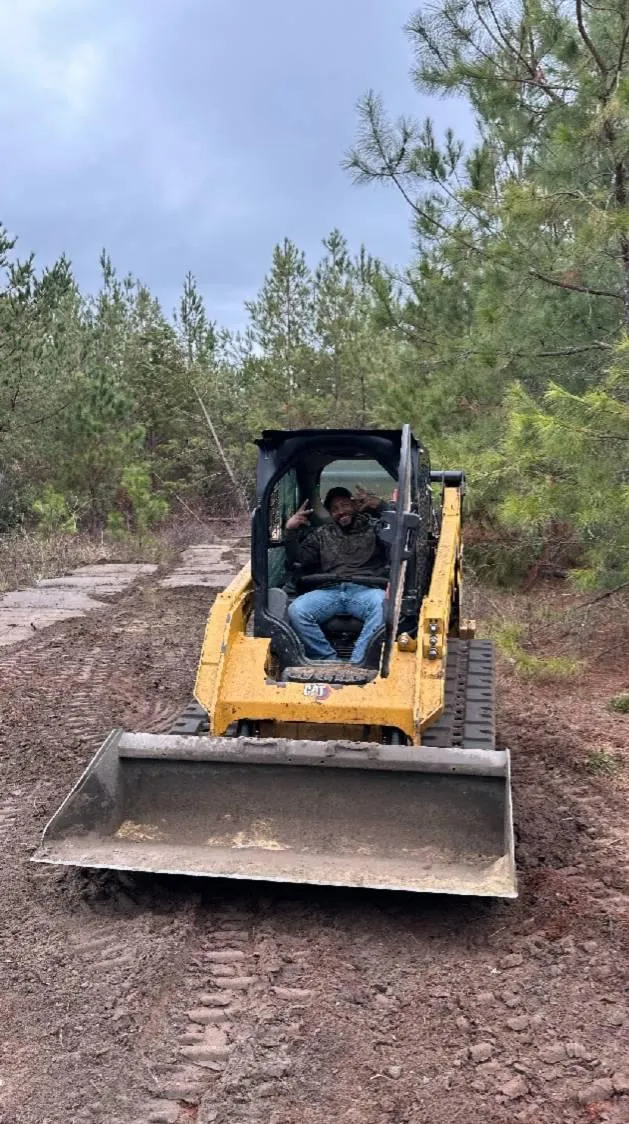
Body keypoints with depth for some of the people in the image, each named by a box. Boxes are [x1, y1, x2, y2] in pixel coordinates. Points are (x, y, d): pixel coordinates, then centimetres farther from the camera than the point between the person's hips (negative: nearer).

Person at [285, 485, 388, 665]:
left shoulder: (374, 527, 22)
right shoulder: (321, 534, 29)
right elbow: (299, 559, 21)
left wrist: (380, 506, -6)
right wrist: (291, 532, 8)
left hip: (365, 591, -2)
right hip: (330, 591, 2)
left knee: (382, 606, -39)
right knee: (296, 610, -28)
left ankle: (356, 663, -42)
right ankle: (330, 661, -27)